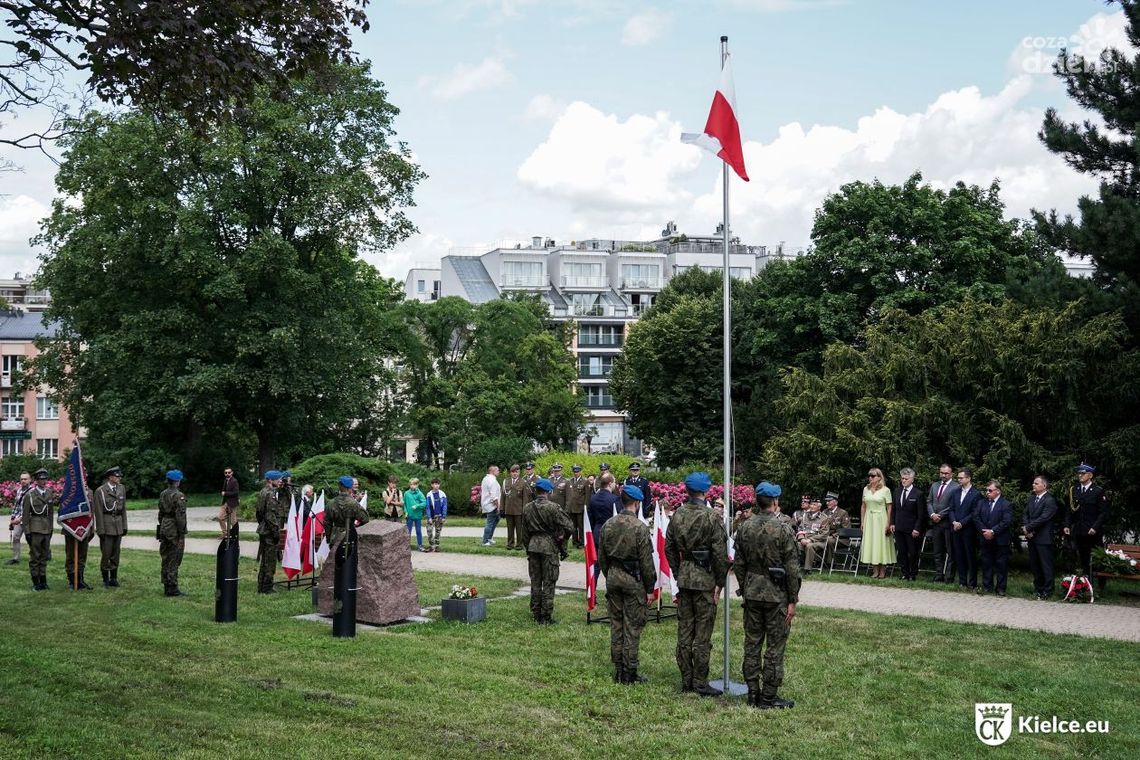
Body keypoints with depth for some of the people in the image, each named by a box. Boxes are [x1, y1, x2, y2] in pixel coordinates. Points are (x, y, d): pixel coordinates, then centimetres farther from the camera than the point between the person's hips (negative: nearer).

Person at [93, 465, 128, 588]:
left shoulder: (121, 489, 9)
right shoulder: (100, 491, -7)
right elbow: (98, 512, -8)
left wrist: (124, 526, 10)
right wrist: (101, 530, -10)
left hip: (118, 524, 5)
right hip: (106, 525, -5)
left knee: (115, 554, 9)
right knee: (106, 554, -2)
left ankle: (113, 579, 18)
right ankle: (105, 580, 9)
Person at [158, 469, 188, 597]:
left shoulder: (162, 495, 9)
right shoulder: (179, 496, -16)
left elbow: (160, 513, 15)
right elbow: (180, 516, -19)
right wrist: (182, 536, -16)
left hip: (164, 528, 8)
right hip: (174, 531, -8)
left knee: (166, 559, 13)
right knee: (173, 561, -5)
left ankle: (166, 587, 20)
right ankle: (172, 589, -3)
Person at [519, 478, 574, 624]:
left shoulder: (527, 508, 4)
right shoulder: (553, 507, -12)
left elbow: (523, 533, 11)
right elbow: (569, 527, -14)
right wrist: (562, 538, 5)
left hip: (533, 546, 5)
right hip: (549, 546, -5)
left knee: (535, 581, 14)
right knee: (548, 583, 1)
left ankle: (536, 614, 20)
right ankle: (546, 617, 3)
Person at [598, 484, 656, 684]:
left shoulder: (608, 525, 3)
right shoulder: (640, 527, -14)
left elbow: (601, 557, 10)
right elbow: (646, 562, -13)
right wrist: (650, 588, -5)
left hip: (613, 578, 6)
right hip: (634, 580, -5)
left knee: (616, 625, 12)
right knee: (632, 627, 1)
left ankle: (618, 672, 17)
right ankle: (629, 673, 5)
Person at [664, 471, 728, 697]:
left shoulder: (677, 515, 3)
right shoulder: (710, 517, -14)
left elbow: (669, 548, 10)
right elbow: (720, 553, -14)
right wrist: (720, 583, -4)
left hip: (684, 578, 5)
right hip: (705, 579, -5)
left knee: (684, 631, 11)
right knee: (702, 634, 0)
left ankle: (686, 680, 17)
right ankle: (700, 683, 4)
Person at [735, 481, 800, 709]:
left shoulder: (744, 529, 1)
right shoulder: (782, 530, -14)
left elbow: (738, 564, 6)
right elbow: (792, 569, -13)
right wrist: (792, 601, -6)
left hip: (751, 593, 5)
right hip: (776, 594, -5)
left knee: (752, 643, 11)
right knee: (775, 646, 3)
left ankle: (753, 693, 17)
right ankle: (769, 696, 6)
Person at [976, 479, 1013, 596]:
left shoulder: (1006, 504, -6)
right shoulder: (983, 503, 10)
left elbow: (1007, 521, -15)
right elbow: (977, 518, 5)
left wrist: (993, 531, -19)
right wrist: (984, 531, -10)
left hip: (1000, 540, -5)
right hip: (986, 539, 5)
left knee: (1001, 565, 2)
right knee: (986, 564, 9)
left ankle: (1000, 588, 9)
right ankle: (987, 586, 17)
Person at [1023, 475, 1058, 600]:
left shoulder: (1050, 501, -11)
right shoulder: (1032, 498, 13)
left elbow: (1043, 518, -18)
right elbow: (1026, 514, 11)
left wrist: (1028, 528, -13)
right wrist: (1027, 530, -5)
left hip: (1043, 538, -8)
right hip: (1031, 538, 8)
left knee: (1046, 565, -1)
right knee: (1034, 565, 14)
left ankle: (1047, 591, 5)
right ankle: (1038, 588, 25)